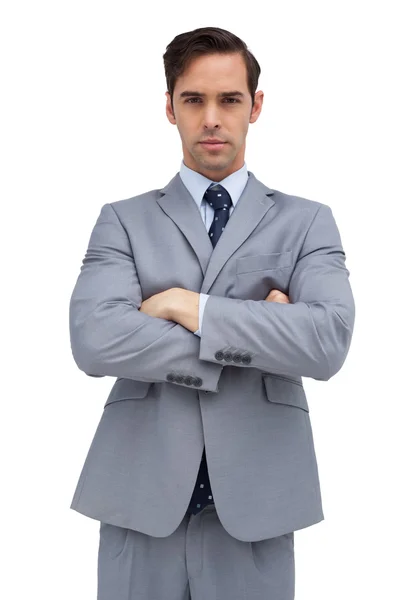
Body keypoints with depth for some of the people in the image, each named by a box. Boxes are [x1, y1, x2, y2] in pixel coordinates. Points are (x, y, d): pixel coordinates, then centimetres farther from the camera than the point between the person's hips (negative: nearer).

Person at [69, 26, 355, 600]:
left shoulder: (307, 222, 5)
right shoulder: (123, 220, 5)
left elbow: (329, 343, -12)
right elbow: (95, 342, -12)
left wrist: (194, 307, -13)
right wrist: (254, 336, -11)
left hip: (253, 501, 0)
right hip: (141, 496, 0)